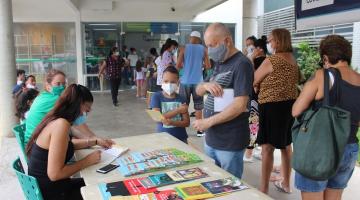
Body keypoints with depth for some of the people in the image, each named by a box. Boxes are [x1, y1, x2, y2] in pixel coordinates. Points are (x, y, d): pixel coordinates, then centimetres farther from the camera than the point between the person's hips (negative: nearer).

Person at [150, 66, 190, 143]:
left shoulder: (181, 99, -2)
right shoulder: (156, 97, -5)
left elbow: (187, 122, -4)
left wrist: (171, 122, -22)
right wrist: (178, 110, -15)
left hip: (181, 138, 2)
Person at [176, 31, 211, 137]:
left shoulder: (184, 48, 2)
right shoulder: (203, 49, 4)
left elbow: (178, 66, -2)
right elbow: (208, 66, 2)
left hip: (186, 81, 0)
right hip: (198, 81, 0)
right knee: (198, 107, 6)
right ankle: (199, 130, 10)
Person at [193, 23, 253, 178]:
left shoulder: (241, 64, -15)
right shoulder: (218, 63, 12)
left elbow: (240, 106, -23)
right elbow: (198, 91, 13)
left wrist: (208, 122, -20)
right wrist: (206, 85, -10)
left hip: (230, 143, -8)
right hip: (211, 139, 8)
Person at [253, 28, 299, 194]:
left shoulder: (271, 61, -14)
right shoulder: (293, 60, 11)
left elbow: (252, 81, -7)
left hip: (272, 106, -9)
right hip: (290, 104, 9)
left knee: (267, 148, -4)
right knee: (286, 145, 17)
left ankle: (263, 190, 1)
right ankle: (286, 184, 32)